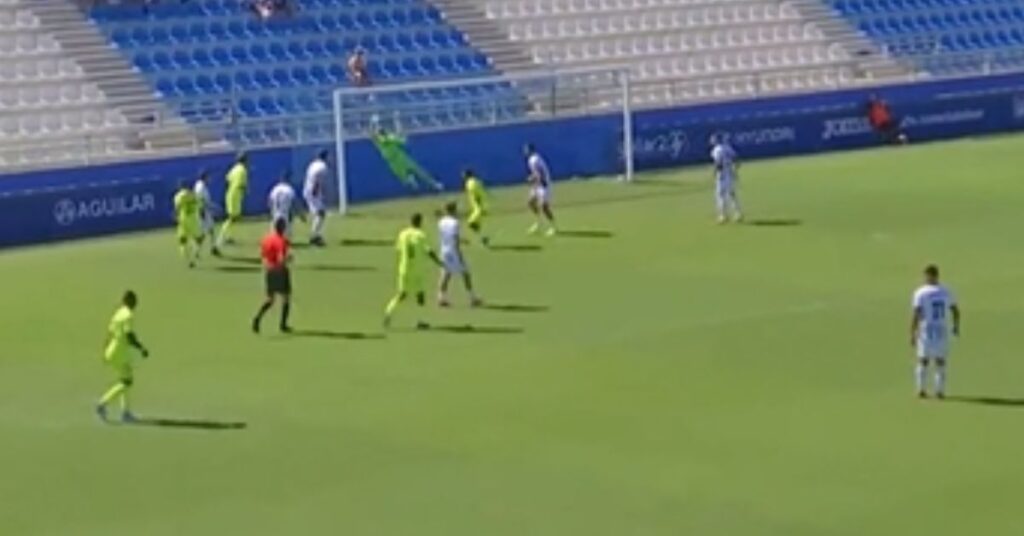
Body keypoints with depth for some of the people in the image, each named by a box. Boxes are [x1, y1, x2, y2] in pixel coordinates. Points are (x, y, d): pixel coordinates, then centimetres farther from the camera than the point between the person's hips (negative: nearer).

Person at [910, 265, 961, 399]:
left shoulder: (920, 293, -9)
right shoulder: (946, 292, 1)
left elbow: (916, 315, -14)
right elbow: (956, 311, 6)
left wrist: (912, 334, -9)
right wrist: (956, 326, 23)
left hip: (925, 331, -2)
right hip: (942, 331, 2)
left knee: (923, 361, 10)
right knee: (940, 362, 9)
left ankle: (921, 390, 7)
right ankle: (940, 391, 6)